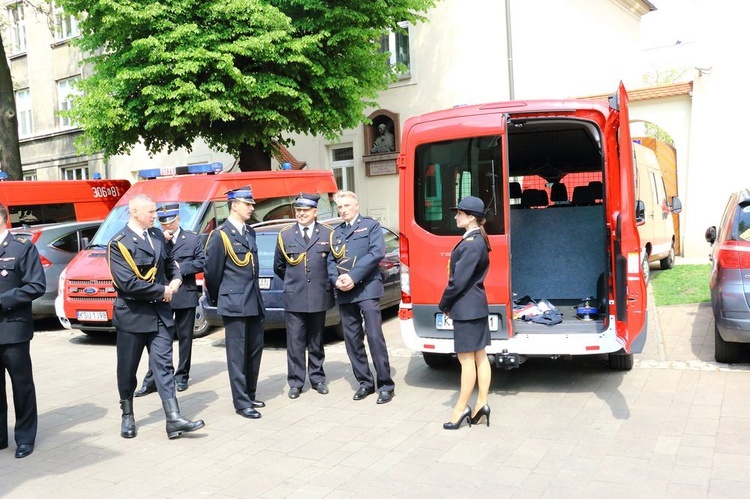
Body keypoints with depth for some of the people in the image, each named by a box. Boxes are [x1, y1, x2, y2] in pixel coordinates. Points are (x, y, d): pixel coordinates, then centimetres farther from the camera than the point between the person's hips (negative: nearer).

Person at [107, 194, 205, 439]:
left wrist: (176, 280, 0)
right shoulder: (119, 244, -13)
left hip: (160, 313, 4)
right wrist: (162, 291, -14)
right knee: (127, 369, 10)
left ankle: (174, 419, -5)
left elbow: (170, 262, 21)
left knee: (163, 364, -1)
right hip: (132, 315, -4)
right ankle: (127, 416, 29)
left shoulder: (157, 235, 8)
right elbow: (129, 283, -21)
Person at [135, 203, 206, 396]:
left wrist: (181, 267, -13)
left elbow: (201, 262, -2)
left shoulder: (192, 239, 4)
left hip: (185, 295, 0)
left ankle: (182, 376, 20)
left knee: (185, 337, 9)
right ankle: (152, 379, 7)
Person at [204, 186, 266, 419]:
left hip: (253, 302, 7)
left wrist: (255, 294, 17)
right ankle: (241, 402, 7)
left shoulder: (250, 232, 13)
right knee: (237, 354, 0)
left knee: (255, 349, 13)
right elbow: (211, 271, -6)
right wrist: (216, 299, 5)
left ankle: (250, 394, 27)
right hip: (234, 303, -7)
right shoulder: (220, 235, -10)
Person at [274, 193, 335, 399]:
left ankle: (317, 378, 23)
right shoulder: (285, 235, 4)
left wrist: (326, 283, 7)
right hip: (294, 298, 0)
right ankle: (295, 382, 11)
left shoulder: (327, 234, 3)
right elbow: (278, 266, 14)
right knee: (295, 342, 2)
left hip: (319, 296, 0)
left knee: (316, 341, 11)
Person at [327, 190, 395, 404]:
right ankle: (365, 382, 19)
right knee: (352, 340, 8)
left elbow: (377, 253, -10)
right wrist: (336, 280, -8)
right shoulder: (336, 232, 19)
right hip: (344, 293, 5)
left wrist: (353, 277, -16)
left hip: (367, 289, -5)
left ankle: (386, 385, 1)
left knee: (375, 337, -8)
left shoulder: (371, 225, 4)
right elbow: (331, 261, 13)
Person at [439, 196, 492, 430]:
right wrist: (450, 304, 15)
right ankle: (481, 404, 18)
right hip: (476, 305, 10)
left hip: (466, 307, -10)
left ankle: (461, 408, 7)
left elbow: (459, 280, -20)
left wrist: (444, 305, -7)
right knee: (480, 356, 12)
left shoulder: (471, 244, -19)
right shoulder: (478, 240, 12)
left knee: (467, 359, -2)